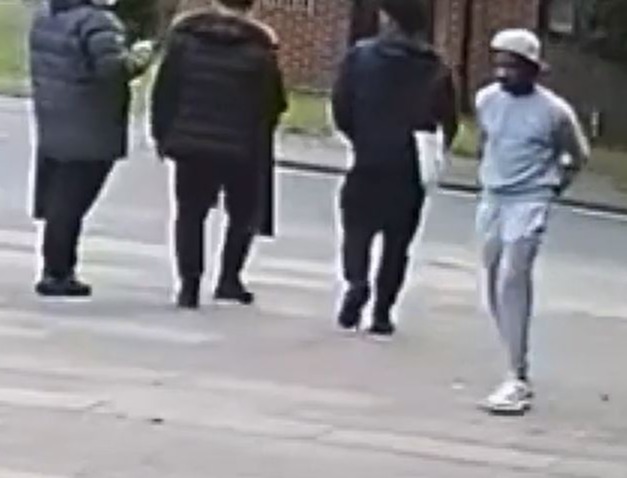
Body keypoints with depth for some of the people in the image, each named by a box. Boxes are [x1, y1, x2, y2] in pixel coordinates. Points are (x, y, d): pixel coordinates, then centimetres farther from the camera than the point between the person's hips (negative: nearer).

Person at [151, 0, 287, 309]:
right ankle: (230, 277, 12)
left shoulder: (184, 34, -1)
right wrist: (259, 139, 13)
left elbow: (165, 91, 1)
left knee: (191, 213, 11)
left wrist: (163, 135, 8)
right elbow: (273, 104, -4)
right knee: (244, 213, 17)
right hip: (242, 148, -2)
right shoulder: (259, 47, -8)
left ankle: (189, 284, 4)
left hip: (190, 142, 2)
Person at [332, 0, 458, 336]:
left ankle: (356, 281, -13)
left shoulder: (360, 57, -3)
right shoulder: (434, 70, -3)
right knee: (397, 242, 11)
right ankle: (382, 312, 9)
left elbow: (341, 107, -4)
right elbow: (449, 123, -4)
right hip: (410, 171, 1)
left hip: (366, 164, 0)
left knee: (357, 230, 14)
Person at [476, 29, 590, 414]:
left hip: (529, 204, -6)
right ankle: (517, 362, 27)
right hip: (492, 200, 6)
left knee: (512, 282, -19)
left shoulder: (555, 112, -11)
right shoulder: (486, 99, 1)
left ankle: (518, 380, -20)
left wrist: (553, 187, 2)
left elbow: (578, 157, 5)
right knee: (497, 286, 11)